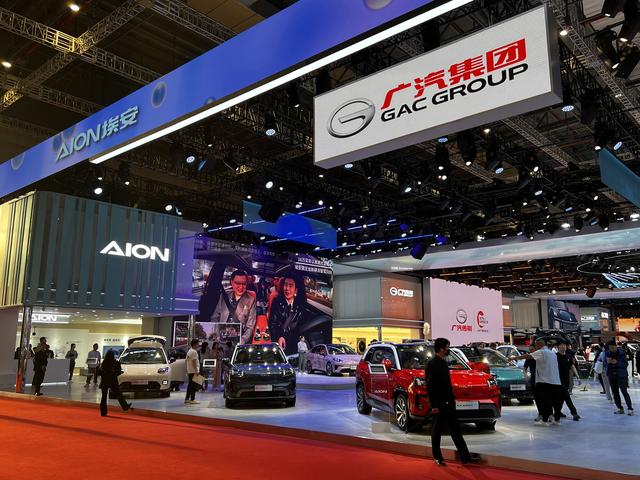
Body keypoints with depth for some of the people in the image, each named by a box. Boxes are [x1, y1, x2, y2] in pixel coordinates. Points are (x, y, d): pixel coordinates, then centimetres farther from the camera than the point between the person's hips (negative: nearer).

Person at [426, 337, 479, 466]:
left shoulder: (443, 363, 11)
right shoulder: (432, 364, -15)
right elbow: (429, 387, -18)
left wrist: (452, 399, 15)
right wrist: (434, 405, -19)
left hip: (448, 403, 9)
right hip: (439, 404, -8)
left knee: (455, 430, 9)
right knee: (437, 431, 5)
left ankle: (465, 456, 13)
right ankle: (437, 457, 16)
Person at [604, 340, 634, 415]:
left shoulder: (621, 352, -9)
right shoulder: (607, 353, 2)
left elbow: (625, 364, -8)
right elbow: (605, 362, 10)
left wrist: (617, 362, -23)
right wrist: (607, 361, -13)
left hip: (621, 375, -5)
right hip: (611, 375, 5)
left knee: (624, 392, -10)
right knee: (615, 392, 8)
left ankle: (630, 408, -5)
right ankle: (620, 409, 16)